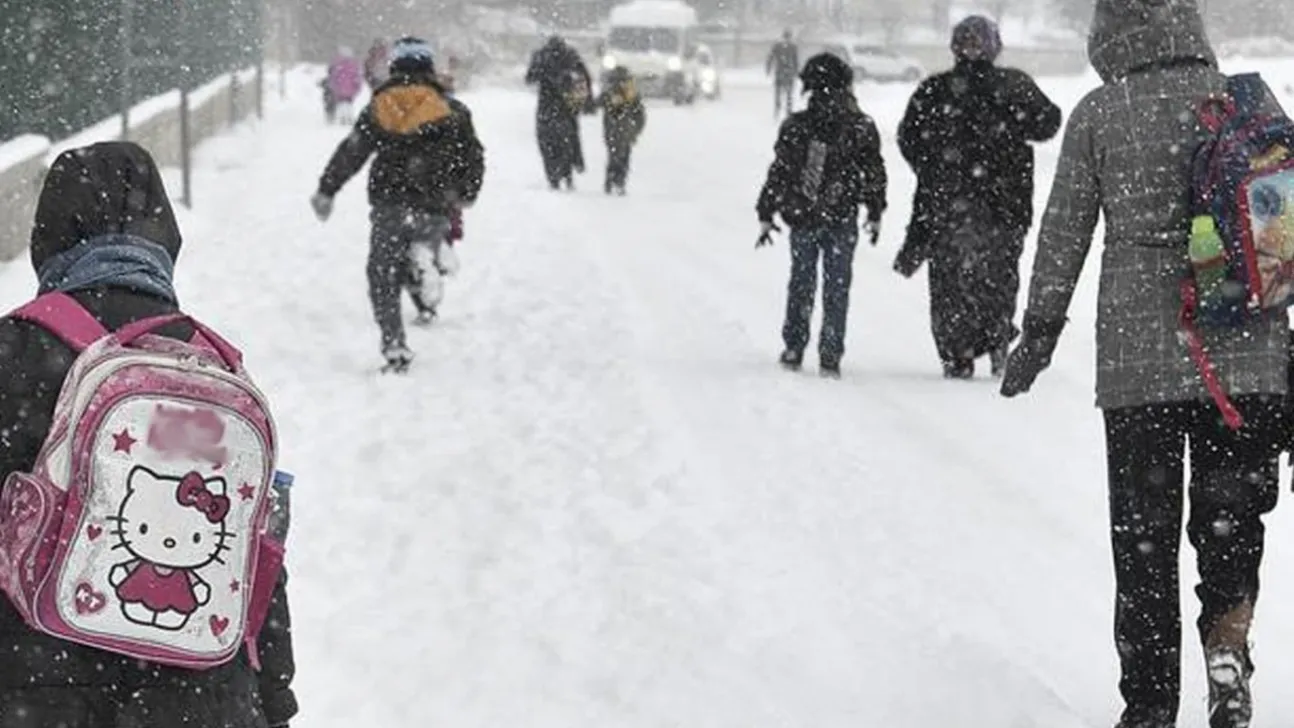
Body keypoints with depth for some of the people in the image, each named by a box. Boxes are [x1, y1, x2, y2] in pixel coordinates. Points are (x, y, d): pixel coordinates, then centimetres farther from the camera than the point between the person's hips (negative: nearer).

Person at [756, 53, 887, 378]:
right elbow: (874, 174, 1)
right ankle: (830, 356, 4)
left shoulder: (795, 126, -5)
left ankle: (794, 348, 15)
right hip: (841, 220, -1)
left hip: (801, 218, 1)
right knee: (836, 288, 7)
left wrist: (766, 215, 7)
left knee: (801, 283, 15)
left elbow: (778, 174, -1)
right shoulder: (860, 128, -6)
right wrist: (875, 214, 13)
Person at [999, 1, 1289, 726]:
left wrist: (1041, 330, 11)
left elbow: (1064, 231, 2)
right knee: (1233, 508, 14)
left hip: (1138, 351, -1)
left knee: (1144, 530, 9)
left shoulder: (1098, 116, -1)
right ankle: (1229, 638, -12)